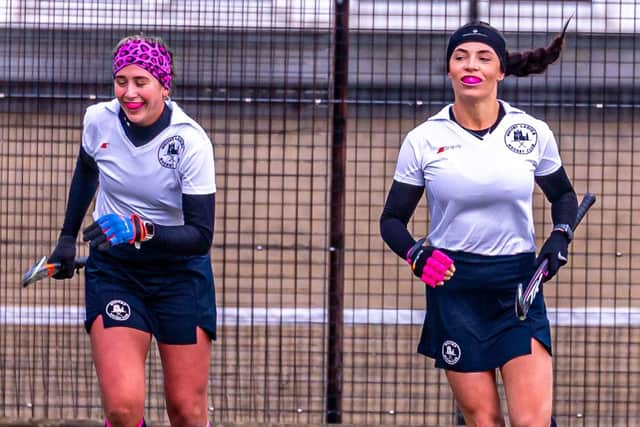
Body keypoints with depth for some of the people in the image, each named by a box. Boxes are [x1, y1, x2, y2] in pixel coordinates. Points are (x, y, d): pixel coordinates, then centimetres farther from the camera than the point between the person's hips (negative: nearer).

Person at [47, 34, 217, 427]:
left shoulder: (190, 141, -20)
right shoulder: (98, 120, -9)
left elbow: (201, 235, -23)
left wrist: (140, 230, -37)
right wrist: (68, 237, 19)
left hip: (181, 273, -2)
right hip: (114, 271, 2)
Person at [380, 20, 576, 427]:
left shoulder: (533, 133, 0)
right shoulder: (423, 140, -2)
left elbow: (563, 195, 17)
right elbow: (392, 219, 6)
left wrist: (561, 236, -3)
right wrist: (416, 254, -15)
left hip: (519, 287, 0)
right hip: (453, 289, 0)